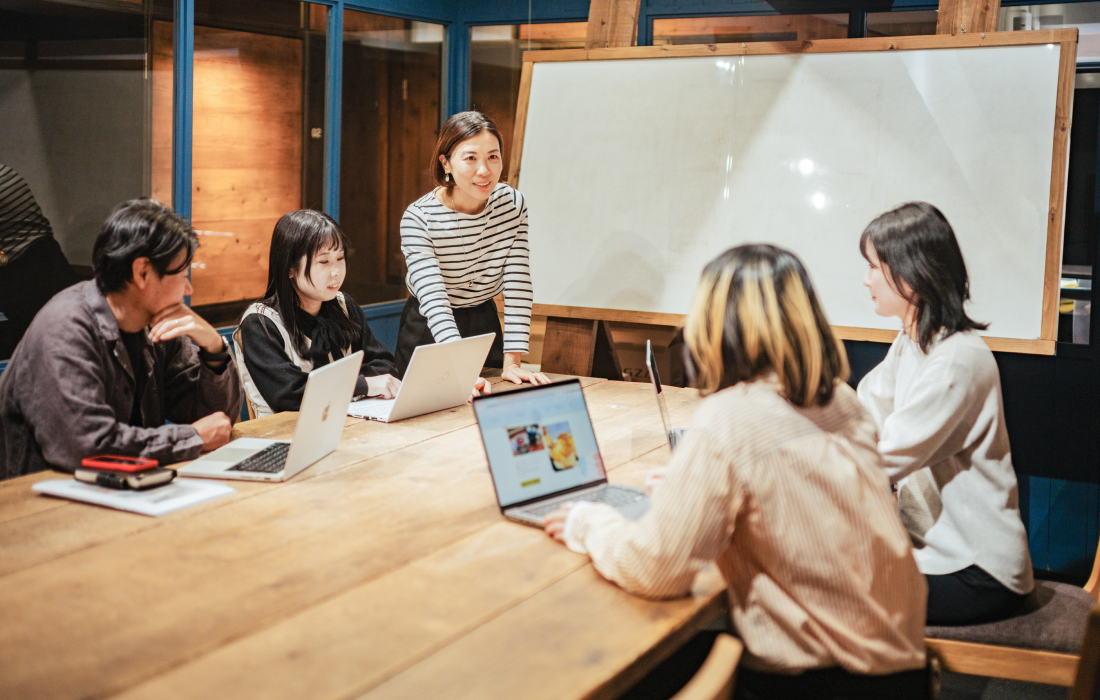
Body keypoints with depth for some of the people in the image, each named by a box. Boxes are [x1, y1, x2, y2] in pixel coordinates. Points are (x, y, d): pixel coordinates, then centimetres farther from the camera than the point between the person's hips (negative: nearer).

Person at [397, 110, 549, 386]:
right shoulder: (418, 218, -24)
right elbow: (433, 301, -32)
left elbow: (518, 287, -13)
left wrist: (512, 363, -22)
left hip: (485, 323, 3)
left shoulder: (513, 204, -12)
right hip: (428, 331, -3)